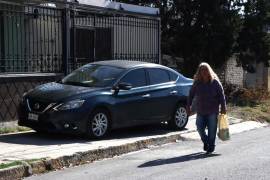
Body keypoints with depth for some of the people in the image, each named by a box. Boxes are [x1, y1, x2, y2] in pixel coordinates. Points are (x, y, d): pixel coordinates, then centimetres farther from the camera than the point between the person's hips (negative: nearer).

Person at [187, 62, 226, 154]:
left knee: (212, 130, 0)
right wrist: (188, 106, 7)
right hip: (200, 111, 3)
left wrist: (223, 107, -7)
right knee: (200, 128, 3)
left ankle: (211, 146, 15)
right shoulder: (197, 83, 2)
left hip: (213, 111, -2)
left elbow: (221, 95, -3)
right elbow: (191, 94, 9)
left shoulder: (215, 82, -4)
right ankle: (205, 142, 30)